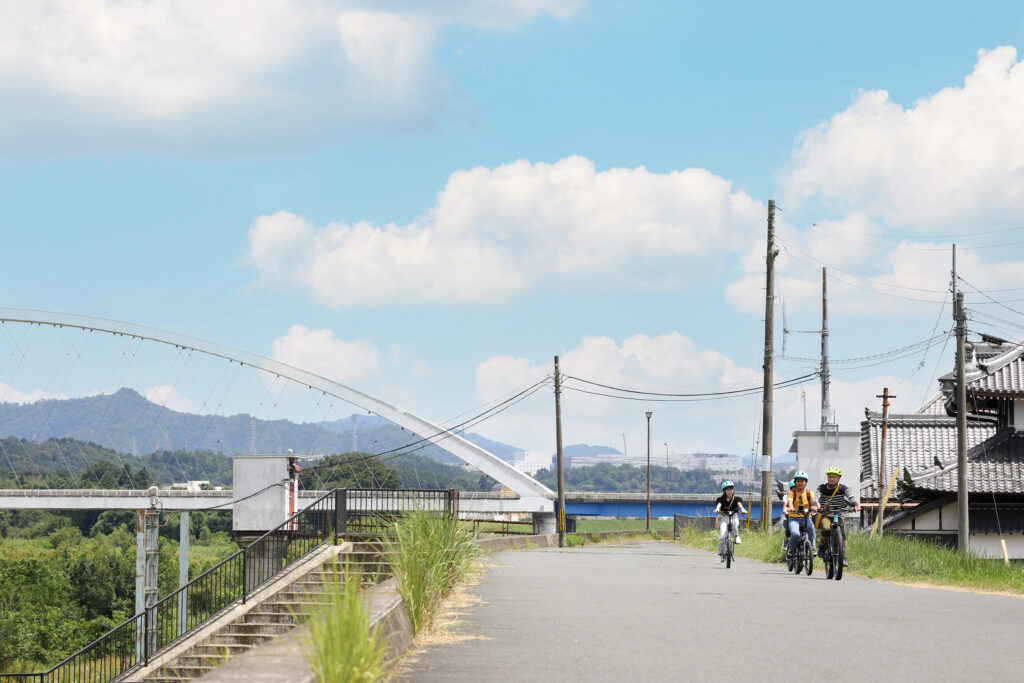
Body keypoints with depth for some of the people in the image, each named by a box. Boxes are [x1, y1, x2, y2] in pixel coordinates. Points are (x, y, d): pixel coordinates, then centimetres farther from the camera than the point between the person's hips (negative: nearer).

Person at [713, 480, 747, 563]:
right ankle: (720, 555, -9)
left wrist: (742, 509, -40)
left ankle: (736, 536, -10)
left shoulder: (736, 499, 3)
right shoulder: (721, 499, 2)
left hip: (734, 517, 0)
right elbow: (719, 504, -19)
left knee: (735, 522, -38)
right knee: (722, 536, -20)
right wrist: (717, 509, -43)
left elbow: (739, 504, -17)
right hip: (724, 518, 0)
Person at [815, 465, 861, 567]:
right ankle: (822, 546, -7)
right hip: (825, 516, -1)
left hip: (839, 515, 1)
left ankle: (843, 557, -13)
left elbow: (851, 497, -15)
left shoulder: (843, 489, 1)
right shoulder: (822, 488, 1)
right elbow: (817, 497, -16)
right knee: (826, 528, -31)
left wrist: (856, 505, -36)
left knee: (843, 534, -19)